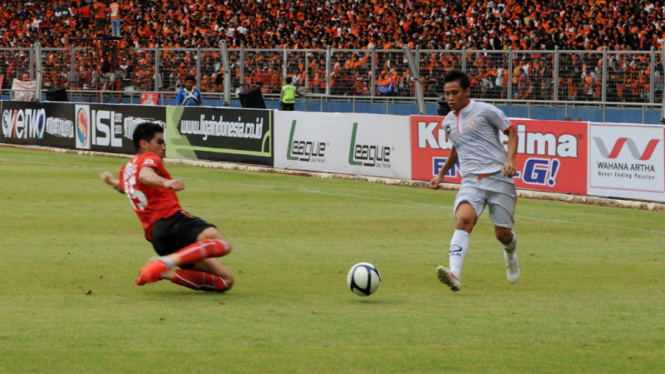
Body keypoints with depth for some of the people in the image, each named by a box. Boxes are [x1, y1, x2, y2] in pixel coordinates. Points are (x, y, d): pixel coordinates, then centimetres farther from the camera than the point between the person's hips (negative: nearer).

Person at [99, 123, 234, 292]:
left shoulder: (126, 169, 29)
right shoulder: (149, 158, 5)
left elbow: (123, 187, 53)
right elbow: (145, 176, -20)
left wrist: (111, 180, 75)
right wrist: (166, 182, -40)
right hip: (172, 220, -8)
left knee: (225, 281, 5)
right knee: (222, 244, -34)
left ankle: (167, 272, -9)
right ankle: (168, 261, -43)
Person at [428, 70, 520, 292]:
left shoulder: (485, 111, -1)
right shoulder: (448, 122, 16)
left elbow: (511, 132, 4)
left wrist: (510, 161, -11)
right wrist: (441, 174, 32)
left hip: (498, 177, -3)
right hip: (471, 181, 3)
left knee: (502, 234, -1)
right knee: (463, 219, -27)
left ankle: (510, 254, 40)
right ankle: (455, 275, -43)